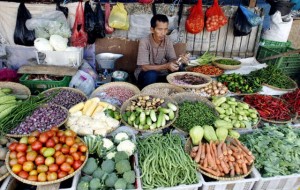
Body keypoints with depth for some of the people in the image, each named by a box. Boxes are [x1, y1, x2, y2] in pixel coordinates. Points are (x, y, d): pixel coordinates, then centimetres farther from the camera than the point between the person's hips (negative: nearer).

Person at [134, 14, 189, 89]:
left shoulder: (167, 40, -7)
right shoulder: (144, 42, -20)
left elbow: (172, 59, -5)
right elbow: (145, 67, -24)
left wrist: (180, 60, -30)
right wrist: (166, 66, -35)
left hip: (162, 74, 4)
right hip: (145, 74, -4)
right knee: (151, 75, -36)